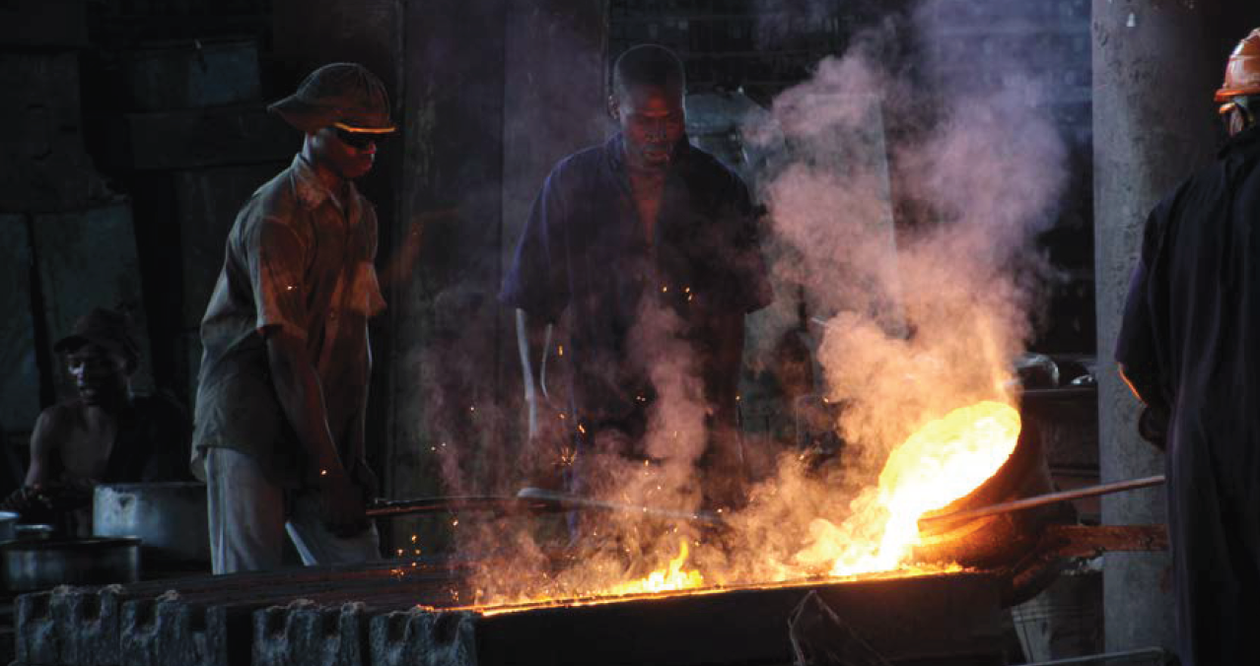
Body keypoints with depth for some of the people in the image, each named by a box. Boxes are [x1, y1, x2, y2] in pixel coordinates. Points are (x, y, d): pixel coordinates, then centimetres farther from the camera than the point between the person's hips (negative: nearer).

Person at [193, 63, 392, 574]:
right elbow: (286, 353, -18)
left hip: (323, 440, 7)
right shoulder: (276, 218, -13)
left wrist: (354, 458, 9)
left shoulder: (360, 217, 14)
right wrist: (328, 471, -19)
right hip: (249, 435, -7)